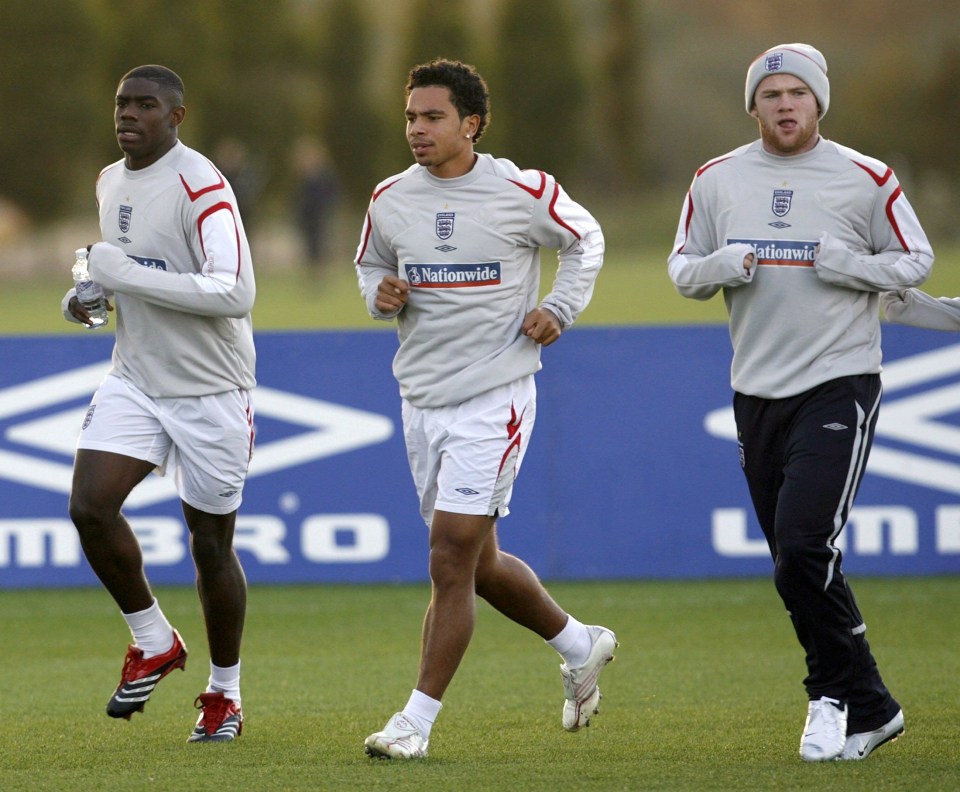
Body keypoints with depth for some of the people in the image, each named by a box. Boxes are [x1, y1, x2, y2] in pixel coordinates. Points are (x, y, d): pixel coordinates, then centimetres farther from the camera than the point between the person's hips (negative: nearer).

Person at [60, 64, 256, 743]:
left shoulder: (200, 186, -18)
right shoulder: (110, 183, 8)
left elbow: (236, 292, -28)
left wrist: (129, 276, -28)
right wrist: (89, 297, 5)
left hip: (210, 391, -6)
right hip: (135, 378, 6)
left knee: (211, 545, 3)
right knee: (90, 506, -13)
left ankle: (225, 694, 21)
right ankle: (154, 641, 8)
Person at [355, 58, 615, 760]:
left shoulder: (523, 193, -8)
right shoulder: (391, 200, 3)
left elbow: (585, 238, 10)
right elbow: (371, 266, 20)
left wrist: (560, 309, -3)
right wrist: (382, 296, -3)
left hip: (494, 398, -6)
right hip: (423, 400, 6)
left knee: (451, 562, -11)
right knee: (478, 564, 13)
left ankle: (418, 720, -5)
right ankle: (580, 645, 37)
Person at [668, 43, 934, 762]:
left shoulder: (865, 180, -3)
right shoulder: (717, 181, 7)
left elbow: (917, 260, 4)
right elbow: (683, 269, 14)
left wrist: (851, 266, -14)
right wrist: (721, 267, -8)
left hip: (840, 385, -5)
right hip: (756, 392, 5)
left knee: (804, 547, -19)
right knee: (796, 566, 7)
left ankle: (842, 695, -3)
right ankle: (866, 711, 17)